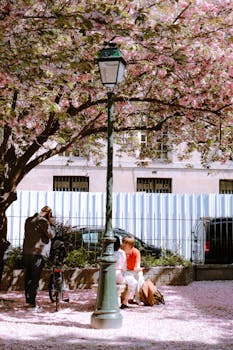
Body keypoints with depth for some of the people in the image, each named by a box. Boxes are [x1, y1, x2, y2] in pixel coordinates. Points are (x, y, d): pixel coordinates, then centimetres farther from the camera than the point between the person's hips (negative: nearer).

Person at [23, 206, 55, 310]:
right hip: (38, 253, -7)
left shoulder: (28, 220, 15)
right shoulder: (43, 221, -10)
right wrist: (50, 224, 2)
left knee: (28, 277, 14)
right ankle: (32, 302, -5)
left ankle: (28, 299, 19)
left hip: (26, 252, 7)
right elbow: (51, 235, -11)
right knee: (35, 278, -4)